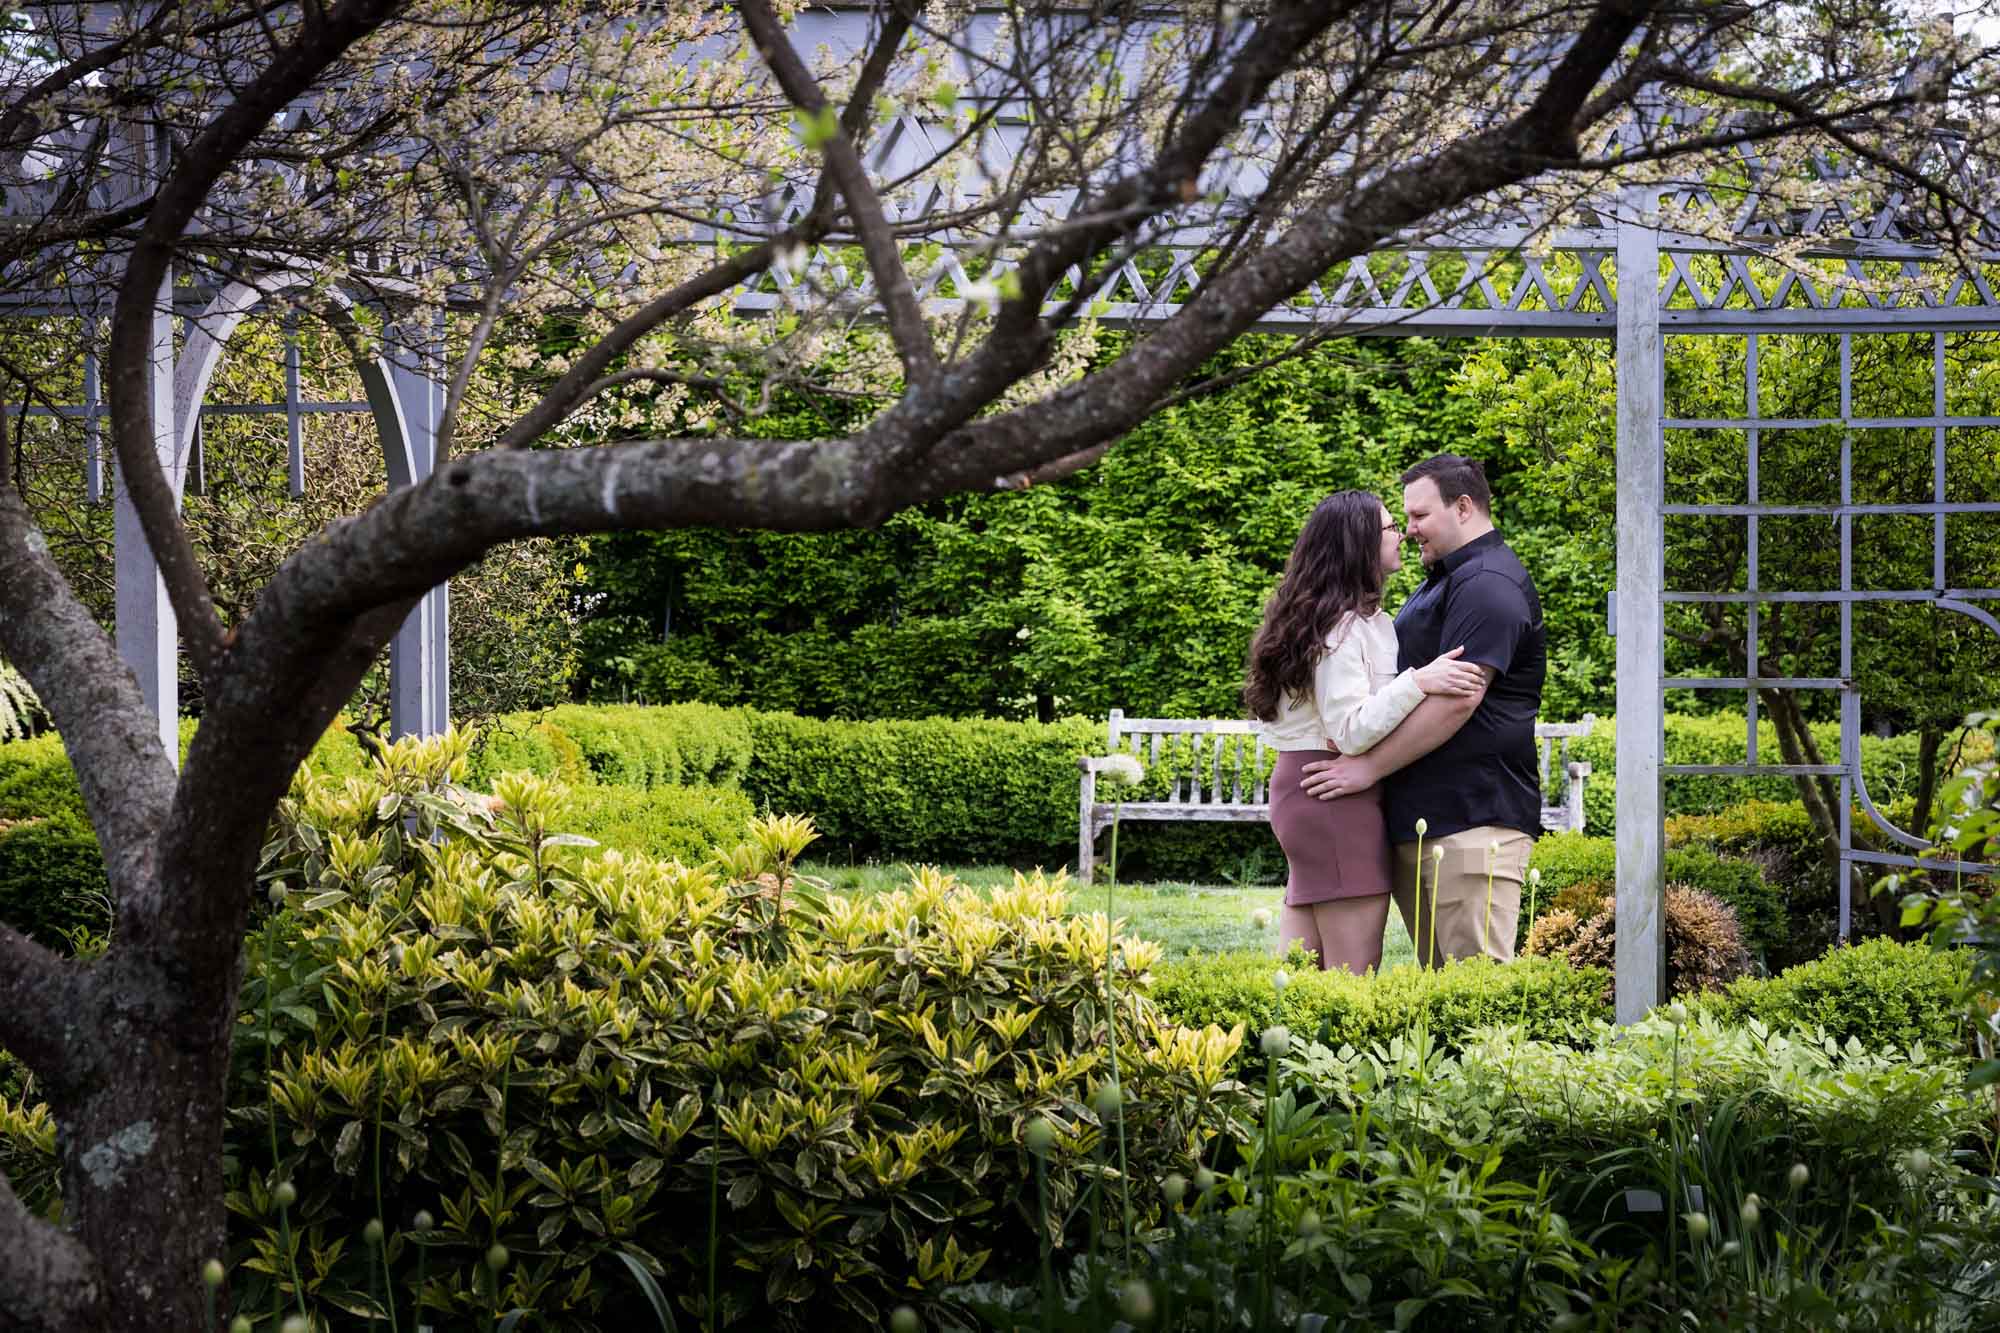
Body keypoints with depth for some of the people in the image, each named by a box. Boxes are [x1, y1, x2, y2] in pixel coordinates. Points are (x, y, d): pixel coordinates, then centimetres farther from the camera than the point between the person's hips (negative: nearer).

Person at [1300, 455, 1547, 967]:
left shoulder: (1487, 584, -12)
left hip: (1472, 821, -11)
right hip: (1420, 820, 11)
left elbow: (1458, 699, -21)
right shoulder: (1442, 582, 24)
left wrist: (1369, 767, -17)